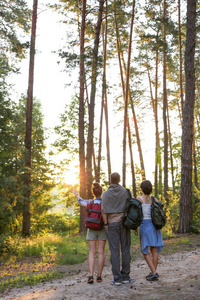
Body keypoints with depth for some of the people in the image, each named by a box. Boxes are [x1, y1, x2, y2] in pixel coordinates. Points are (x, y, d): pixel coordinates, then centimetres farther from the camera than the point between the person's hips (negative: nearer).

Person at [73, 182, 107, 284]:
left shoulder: (89, 203, -1)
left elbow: (80, 201, 19)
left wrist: (76, 194, 36)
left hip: (91, 229, 1)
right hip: (102, 229, -1)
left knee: (92, 253, 3)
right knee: (101, 252, 4)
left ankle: (91, 276, -8)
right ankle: (99, 276, 5)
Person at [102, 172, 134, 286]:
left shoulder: (106, 194, -2)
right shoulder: (125, 191, 1)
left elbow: (104, 211, -7)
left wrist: (106, 224, 0)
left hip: (112, 224, -1)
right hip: (124, 223, 1)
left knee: (115, 251, 0)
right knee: (125, 250, 6)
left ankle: (117, 278, 0)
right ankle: (125, 276, 9)